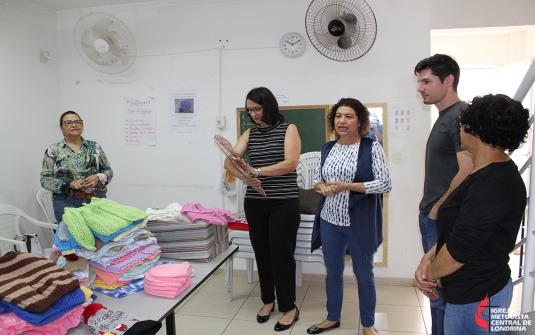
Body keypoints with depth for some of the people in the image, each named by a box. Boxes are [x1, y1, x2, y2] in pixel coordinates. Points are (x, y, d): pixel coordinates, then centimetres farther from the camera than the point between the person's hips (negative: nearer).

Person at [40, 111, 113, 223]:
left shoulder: (94, 147, 7)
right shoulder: (53, 150, 2)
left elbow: (108, 171, 8)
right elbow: (45, 179, -1)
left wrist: (98, 178, -13)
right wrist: (70, 184, -15)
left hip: (97, 200, 2)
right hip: (67, 203, -1)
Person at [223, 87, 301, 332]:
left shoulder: (288, 129, -2)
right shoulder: (250, 134, 9)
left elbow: (291, 163, -16)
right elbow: (229, 161, -3)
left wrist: (256, 171, -24)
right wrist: (243, 176, -24)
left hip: (284, 203, -4)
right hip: (255, 203, 4)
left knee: (281, 253, 0)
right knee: (262, 252, 11)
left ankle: (289, 307, 16)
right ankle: (268, 300, 30)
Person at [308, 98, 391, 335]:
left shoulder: (371, 147, -9)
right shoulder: (327, 148, 6)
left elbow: (385, 184, -13)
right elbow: (317, 180, 13)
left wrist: (347, 186, -21)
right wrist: (323, 187, -11)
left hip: (359, 223, -4)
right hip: (329, 221, 4)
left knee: (364, 275, 12)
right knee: (333, 273, 18)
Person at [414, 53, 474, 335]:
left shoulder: (461, 117, -16)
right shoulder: (443, 117, 13)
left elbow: (467, 172, -24)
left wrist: (439, 208, -13)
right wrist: (429, 209, 14)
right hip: (431, 217, 9)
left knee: (441, 290, 3)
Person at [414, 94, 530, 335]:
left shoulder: (490, 184, -27)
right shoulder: (490, 174, 7)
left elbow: (460, 247, -26)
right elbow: (458, 230, 11)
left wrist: (431, 274, -8)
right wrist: (428, 258, -1)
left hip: (476, 297, -9)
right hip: (473, 289, 9)